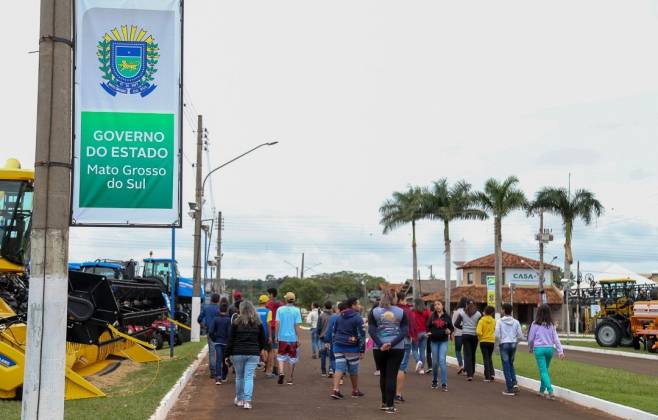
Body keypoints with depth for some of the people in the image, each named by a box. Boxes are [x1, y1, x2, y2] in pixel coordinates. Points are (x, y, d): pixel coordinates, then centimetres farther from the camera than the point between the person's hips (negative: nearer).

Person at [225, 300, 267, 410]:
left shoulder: (236, 322, -3)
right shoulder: (257, 323, 5)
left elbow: (231, 339, -3)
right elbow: (262, 339, 13)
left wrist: (228, 353, 3)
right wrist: (260, 349, 31)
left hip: (238, 353, -1)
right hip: (253, 354, 1)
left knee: (239, 377, 12)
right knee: (249, 377, 0)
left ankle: (239, 399, 23)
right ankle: (247, 401, -9)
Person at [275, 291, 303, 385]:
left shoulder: (280, 309, -2)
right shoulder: (296, 310, -5)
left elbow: (277, 323, -4)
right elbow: (297, 326, -7)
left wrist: (276, 336, 3)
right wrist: (298, 339, -2)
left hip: (282, 337, 0)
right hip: (293, 338, 0)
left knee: (281, 356, 10)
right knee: (292, 358, 10)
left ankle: (281, 372, -14)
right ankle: (290, 378, 15)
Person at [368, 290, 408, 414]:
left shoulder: (374, 312, 4)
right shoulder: (401, 312, 4)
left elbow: (371, 331, -5)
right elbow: (404, 331, -4)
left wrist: (380, 345, -12)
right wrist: (392, 343, -12)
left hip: (379, 348, 1)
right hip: (397, 348, -1)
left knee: (383, 375, 15)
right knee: (392, 376, -2)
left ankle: (384, 402, 21)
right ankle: (390, 405, -5)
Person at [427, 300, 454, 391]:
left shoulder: (447, 317, 0)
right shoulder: (432, 317, 4)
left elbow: (452, 328, 7)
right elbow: (428, 327, 6)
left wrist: (449, 331, -13)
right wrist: (429, 332, -13)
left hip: (443, 341, -2)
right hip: (434, 341, 2)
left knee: (442, 360, -13)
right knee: (435, 362, 9)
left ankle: (444, 384, -10)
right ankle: (435, 381, 29)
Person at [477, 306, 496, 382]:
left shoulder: (482, 320, -11)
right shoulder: (493, 320, -3)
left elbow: (478, 332, -19)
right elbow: (495, 330, -9)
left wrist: (480, 337, -1)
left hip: (484, 341, -3)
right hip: (492, 341, 3)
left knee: (486, 359, 4)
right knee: (490, 358, 20)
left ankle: (487, 377, 1)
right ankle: (492, 374, 8)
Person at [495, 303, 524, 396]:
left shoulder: (500, 321, -6)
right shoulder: (516, 322, 3)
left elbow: (497, 335, -11)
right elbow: (520, 336, 2)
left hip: (504, 344, -3)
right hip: (513, 344, 3)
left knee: (506, 366, 2)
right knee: (511, 364, 20)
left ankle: (510, 389, 2)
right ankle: (514, 383, 4)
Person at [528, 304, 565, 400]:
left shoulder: (535, 324, -5)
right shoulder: (551, 324, 4)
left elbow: (531, 338, 0)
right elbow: (555, 338, 1)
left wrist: (530, 348, 17)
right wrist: (560, 351, 0)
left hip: (539, 349, -4)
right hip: (549, 348, 4)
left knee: (543, 371, -4)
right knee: (545, 370, 18)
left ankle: (550, 392, -16)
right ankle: (542, 390, 26)